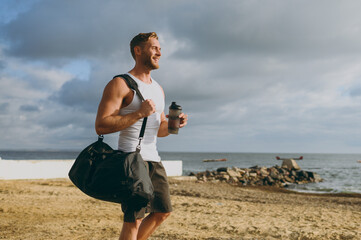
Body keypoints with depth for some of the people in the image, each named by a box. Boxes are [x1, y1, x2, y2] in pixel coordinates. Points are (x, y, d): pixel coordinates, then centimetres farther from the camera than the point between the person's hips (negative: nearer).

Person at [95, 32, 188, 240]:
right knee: (134, 219, -7)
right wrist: (139, 113, -21)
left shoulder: (158, 88, 18)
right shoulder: (121, 84, -7)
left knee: (163, 212, 13)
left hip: (154, 159, 8)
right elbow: (101, 126, -16)